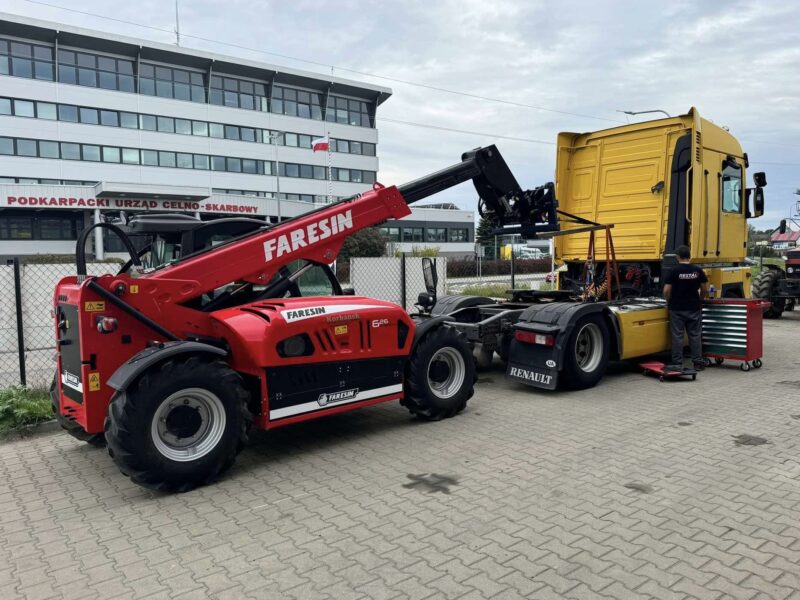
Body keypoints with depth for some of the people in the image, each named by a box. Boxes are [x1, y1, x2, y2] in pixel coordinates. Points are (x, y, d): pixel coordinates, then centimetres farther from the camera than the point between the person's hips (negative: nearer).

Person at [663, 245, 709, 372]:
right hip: (694, 308, 3)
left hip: (677, 309, -3)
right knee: (695, 335, 10)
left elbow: (666, 291, -11)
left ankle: (677, 363, 4)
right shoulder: (698, 271, 0)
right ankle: (698, 363, 15)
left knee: (677, 336, 2)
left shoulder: (674, 271, -10)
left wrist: (669, 301, 8)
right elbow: (705, 290, 4)